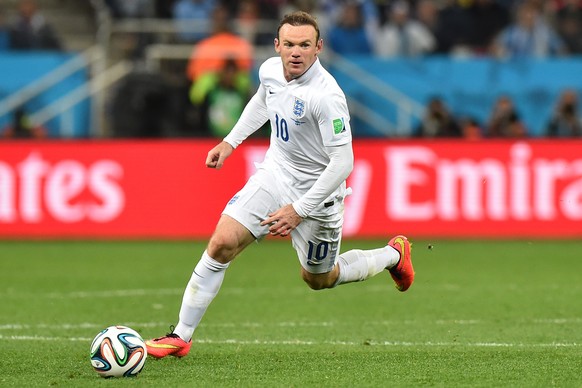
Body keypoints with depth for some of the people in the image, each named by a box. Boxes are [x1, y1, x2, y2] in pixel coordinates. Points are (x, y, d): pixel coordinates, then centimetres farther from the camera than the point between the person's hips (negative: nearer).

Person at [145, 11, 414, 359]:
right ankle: (181, 337, -2)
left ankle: (394, 255, 42)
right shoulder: (270, 70, -7)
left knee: (318, 278, 15)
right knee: (222, 244, -11)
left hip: (316, 191, -5)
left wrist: (299, 210, -29)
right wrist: (230, 142, 16)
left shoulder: (326, 95, -30)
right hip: (275, 173, 5)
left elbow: (343, 163, -29)